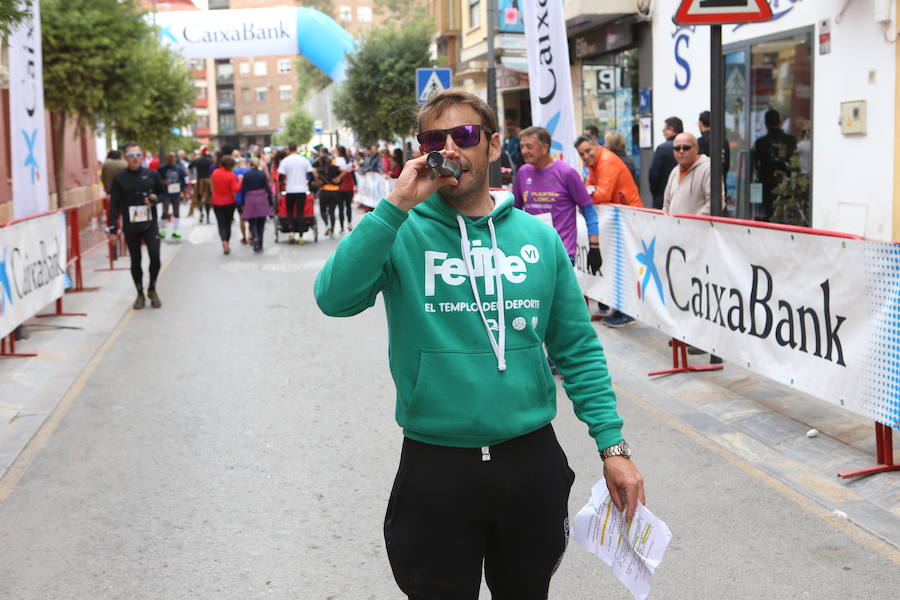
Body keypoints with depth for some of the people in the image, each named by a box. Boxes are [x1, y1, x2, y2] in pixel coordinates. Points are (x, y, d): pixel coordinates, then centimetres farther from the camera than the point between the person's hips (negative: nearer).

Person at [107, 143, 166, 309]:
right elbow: (114, 204, 1)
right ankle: (140, 294, 22)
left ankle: (152, 289, 9)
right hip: (130, 227, 0)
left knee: (155, 256, -14)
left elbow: (163, 193, 16)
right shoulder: (119, 178, 1)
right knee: (135, 261, 7)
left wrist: (155, 199, -9)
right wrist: (113, 230, -3)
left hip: (150, 224, 0)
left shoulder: (152, 174, 3)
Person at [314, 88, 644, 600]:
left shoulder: (538, 237, 3)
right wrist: (396, 206, -24)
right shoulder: (401, 234, -5)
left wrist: (612, 445, 0)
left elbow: (578, 350, 6)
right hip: (437, 465, -2)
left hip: (531, 460, 3)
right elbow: (335, 298, -23)